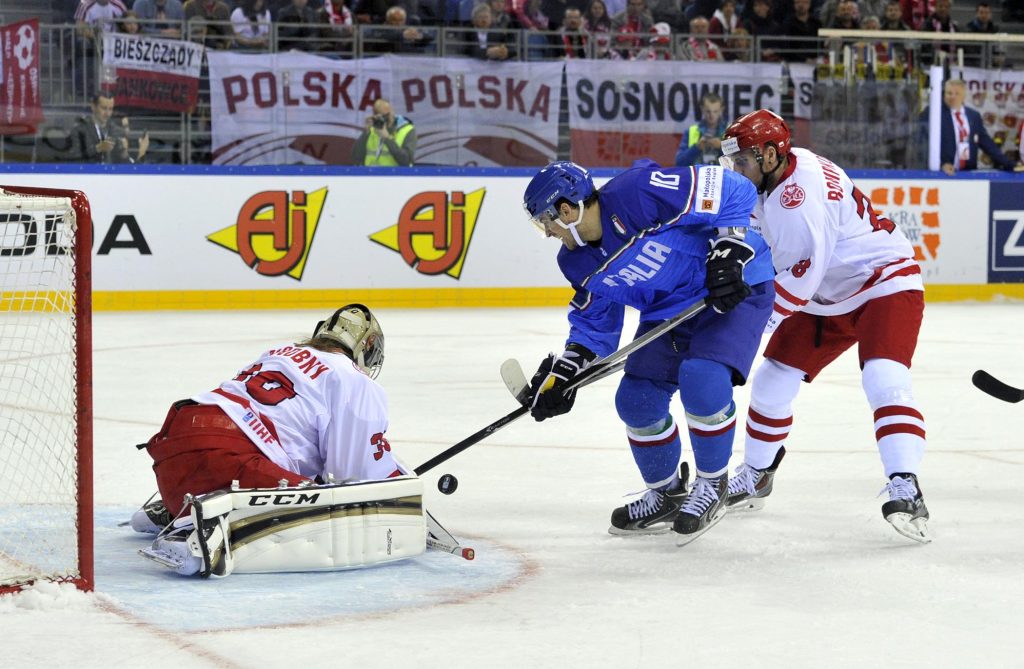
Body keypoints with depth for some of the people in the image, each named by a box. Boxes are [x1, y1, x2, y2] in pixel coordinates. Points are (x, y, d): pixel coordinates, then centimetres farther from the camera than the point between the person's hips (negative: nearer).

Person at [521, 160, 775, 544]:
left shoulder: (636, 193, -29)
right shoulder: (579, 263, -2)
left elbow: (732, 190, -27)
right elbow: (594, 323, 10)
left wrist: (729, 253, -31)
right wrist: (563, 372, -3)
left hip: (735, 286, -9)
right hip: (668, 310, 9)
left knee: (702, 378, -28)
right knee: (636, 399, 2)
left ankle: (712, 485, -6)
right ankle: (666, 495, 25)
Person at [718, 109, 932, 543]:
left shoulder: (804, 185, -28)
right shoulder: (765, 186, 3)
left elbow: (807, 269, -32)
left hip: (884, 283, -10)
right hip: (824, 300, 10)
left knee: (884, 380, -28)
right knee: (772, 380, 10)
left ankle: (906, 491, -32)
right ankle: (755, 478, 28)